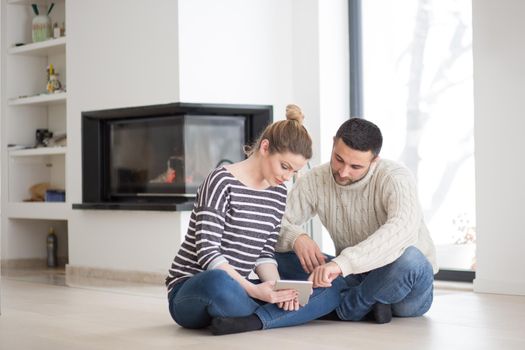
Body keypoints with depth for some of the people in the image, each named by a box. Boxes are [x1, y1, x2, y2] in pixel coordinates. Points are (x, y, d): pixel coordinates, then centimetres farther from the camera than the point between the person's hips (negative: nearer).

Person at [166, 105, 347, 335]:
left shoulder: (278, 194, 9)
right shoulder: (222, 181, -12)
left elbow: (264, 254, 8)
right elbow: (207, 252, -19)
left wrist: (278, 289, -13)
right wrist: (253, 290, -29)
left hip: (236, 290, 7)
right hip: (192, 292, -7)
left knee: (333, 288, -9)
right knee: (220, 282, -45)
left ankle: (252, 321, -26)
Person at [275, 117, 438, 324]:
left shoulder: (395, 178, -20)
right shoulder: (315, 181, -6)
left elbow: (403, 228, -40)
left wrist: (342, 263, -51)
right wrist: (295, 237, -32)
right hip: (356, 278, 4)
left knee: (407, 259, -40)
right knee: (280, 256, -12)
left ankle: (342, 310, -17)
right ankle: (366, 305, -20)